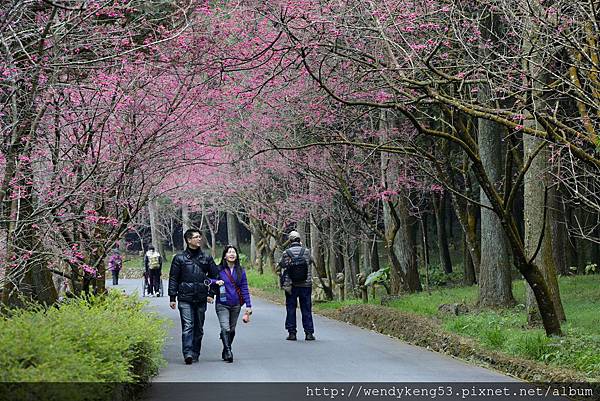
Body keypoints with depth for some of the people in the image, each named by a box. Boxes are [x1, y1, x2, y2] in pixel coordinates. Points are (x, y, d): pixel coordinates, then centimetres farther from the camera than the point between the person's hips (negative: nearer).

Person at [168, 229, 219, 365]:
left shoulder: (206, 258, 10)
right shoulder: (179, 258, 2)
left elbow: (215, 275, 14)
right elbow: (173, 278, 3)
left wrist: (210, 293, 4)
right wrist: (172, 297, -2)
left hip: (201, 299, 3)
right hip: (185, 299, -3)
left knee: (199, 328, 8)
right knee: (188, 326, -14)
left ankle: (195, 353, 17)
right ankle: (188, 353, -20)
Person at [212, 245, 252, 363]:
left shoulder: (240, 271, 5)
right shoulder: (219, 269, -3)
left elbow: (244, 289, 5)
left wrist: (248, 306, 0)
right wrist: (216, 282, -18)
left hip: (236, 304, 3)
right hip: (222, 304, -3)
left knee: (232, 329, 10)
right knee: (225, 328, -17)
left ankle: (225, 352, 24)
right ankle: (228, 352, -19)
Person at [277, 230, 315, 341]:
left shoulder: (286, 253, -5)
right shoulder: (306, 251, -2)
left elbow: (279, 268, -3)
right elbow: (311, 261, 16)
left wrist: (283, 284, 8)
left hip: (291, 286, -1)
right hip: (305, 285, 1)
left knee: (291, 309, 7)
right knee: (307, 310, 6)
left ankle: (292, 333, 5)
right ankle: (309, 333, 4)